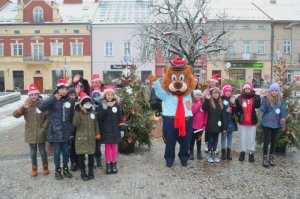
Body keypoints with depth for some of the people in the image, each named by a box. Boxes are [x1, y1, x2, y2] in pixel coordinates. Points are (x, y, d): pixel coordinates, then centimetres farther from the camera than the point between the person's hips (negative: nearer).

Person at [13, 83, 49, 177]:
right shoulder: (26, 107, -2)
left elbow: (48, 117, -5)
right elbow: (15, 115, -11)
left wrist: (44, 126, -12)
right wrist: (23, 107, -26)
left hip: (41, 134, -2)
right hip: (30, 134, 2)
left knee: (42, 151, 11)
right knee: (33, 152, 13)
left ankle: (45, 167, 27)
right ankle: (34, 169, 27)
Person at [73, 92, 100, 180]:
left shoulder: (93, 112, 7)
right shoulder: (78, 113, -5)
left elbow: (96, 124, 14)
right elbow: (75, 124, -19)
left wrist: (97, 133, 8)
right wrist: (79, 113, -26)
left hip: (91, 138, 3)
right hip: (81, 138, -3)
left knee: (91, 155, 9)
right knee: (81, 156, 3)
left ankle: (91, 171, 23)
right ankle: (83, 173, 15)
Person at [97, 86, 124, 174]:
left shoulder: (116, 105, 4)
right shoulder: (102, 105, -2)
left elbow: (120, 118, 7)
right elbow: (99, 117, -12)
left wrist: (121, 129, 4)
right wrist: (104, 109, -25)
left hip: (115, 130, 2)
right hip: (106, 130, -2)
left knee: (114, 147, 6)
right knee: (107, 147, 4)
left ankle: (114, 165, 16)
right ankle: (108, 165, 13)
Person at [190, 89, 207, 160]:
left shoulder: (203, 104, 3)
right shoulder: (192, 103, -5)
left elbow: (205, 114, 4)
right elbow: (191, 112, -19)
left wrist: (204, 124, -1)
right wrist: (198, 104, -19)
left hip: (201, 125, 3)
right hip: (193, 125, -2)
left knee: (199, 139, 13)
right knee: (192, 139, 7)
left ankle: (199, 153, 23)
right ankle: (191, 153, 16)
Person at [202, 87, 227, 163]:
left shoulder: (221, 103, 7)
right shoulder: (209, 102, -4)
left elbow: (223, 115, 6)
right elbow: (204, 108, -24)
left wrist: (224, 127, 2)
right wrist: (207, 99, -32)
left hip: (218, 125, 4)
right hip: (210, 125, -4)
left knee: (216, 140, 12)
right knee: (211, 140, 4)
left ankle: (214, 154, 22)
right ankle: (209, 154, 15)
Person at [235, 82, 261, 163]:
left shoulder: (255, 97, -2)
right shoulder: (239, 98, 1)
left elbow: (258, 106, -20)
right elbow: (236, 109, 4)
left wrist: (258, 97, -29)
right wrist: (239, 115, -12)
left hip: (252, 122, -1)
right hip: (242, 122, 1)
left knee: (252, 138, 7)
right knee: (242, 138, 10)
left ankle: (251, 153, 18)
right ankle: (242, 152, 23)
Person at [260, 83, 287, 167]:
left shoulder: (281, 101, 6)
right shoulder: (266, 99, -2)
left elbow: (283, 112, 4)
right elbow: (262, 110, -9)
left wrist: (283, 122, -8)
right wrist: (265, 103, -25)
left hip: (276, 124, 3)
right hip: (266, 123, -3)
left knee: (273, 141, 10)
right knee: (266, 141, -5)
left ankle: (271, 157, 22)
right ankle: (265, 158, 4)